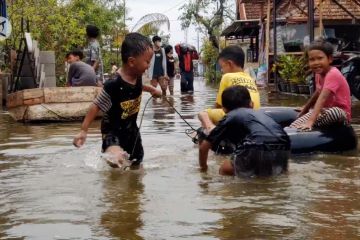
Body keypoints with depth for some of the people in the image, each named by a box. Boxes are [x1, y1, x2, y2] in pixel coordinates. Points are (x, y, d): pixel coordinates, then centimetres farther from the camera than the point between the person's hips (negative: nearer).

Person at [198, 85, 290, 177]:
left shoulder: (229, 118, 23)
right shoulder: (261, 113, 34)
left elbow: (204, 146, 22)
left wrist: (203, 167, 40)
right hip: (282, 151, 3)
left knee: (225, 170, 22)